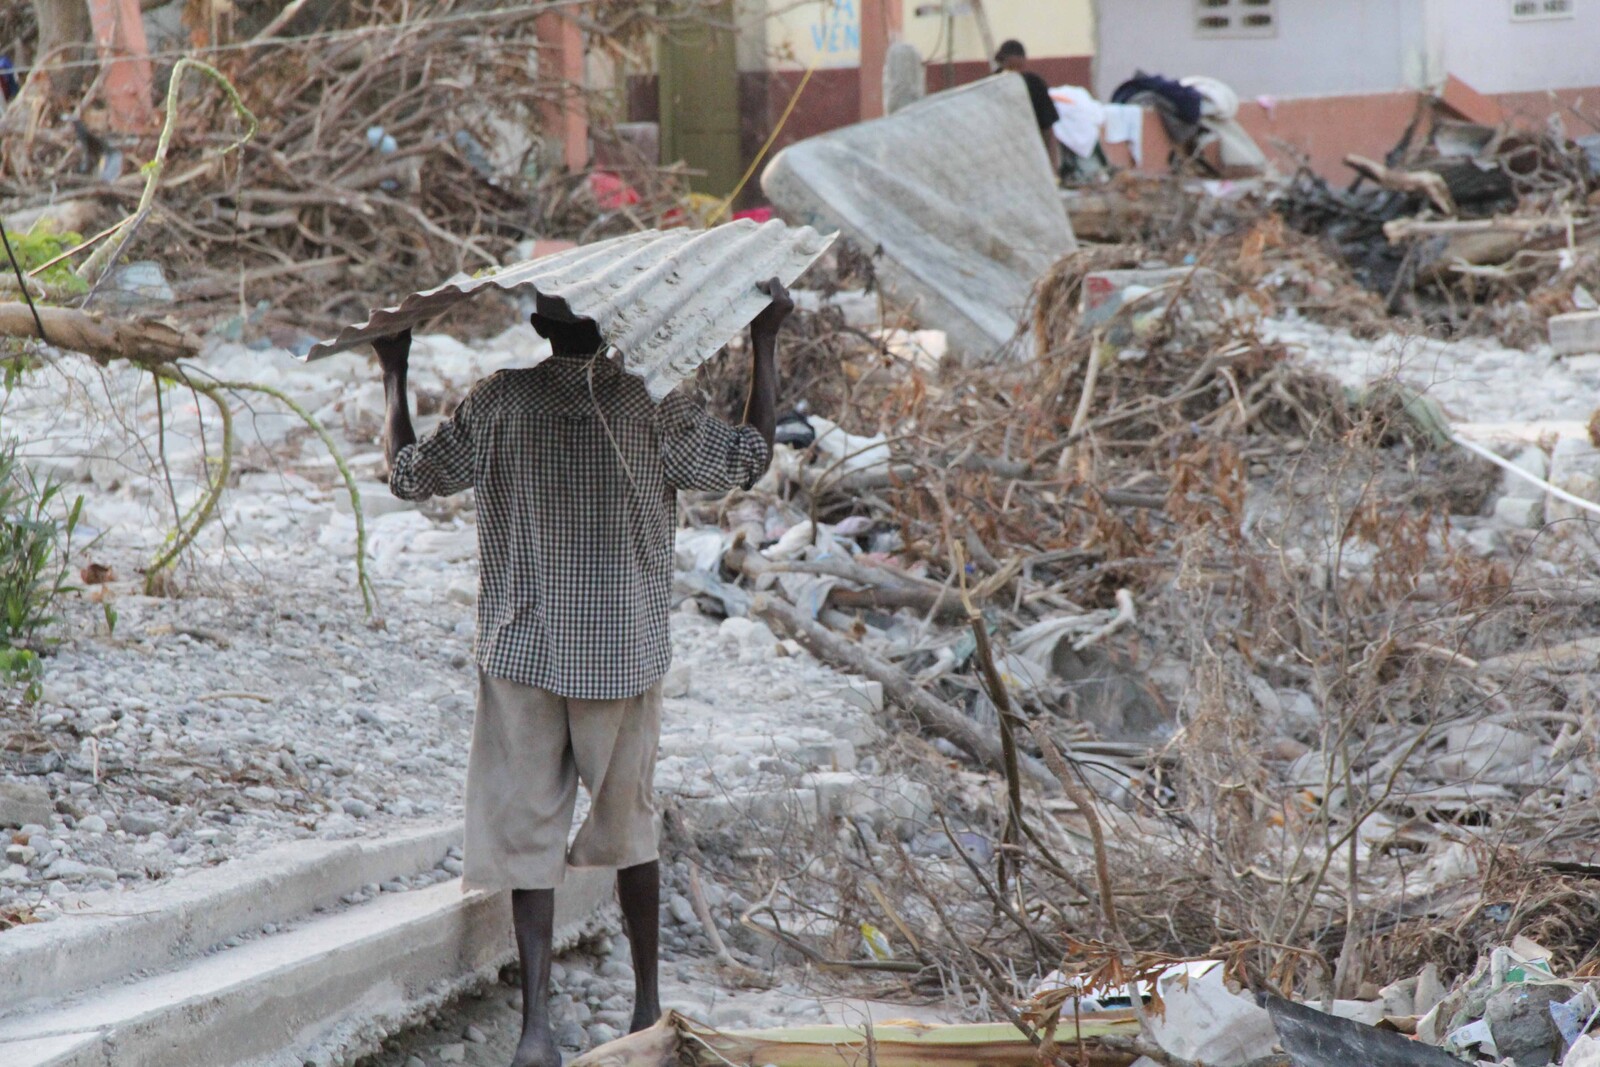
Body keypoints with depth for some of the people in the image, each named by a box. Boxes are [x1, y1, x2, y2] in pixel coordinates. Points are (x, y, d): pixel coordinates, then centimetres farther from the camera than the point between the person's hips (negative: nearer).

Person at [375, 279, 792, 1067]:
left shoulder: (500, 403, -7)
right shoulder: (649, 405, -8)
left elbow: (409, 474, 3)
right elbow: (749, 458, 2)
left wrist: (394, 373, 16)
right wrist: (764, 342, 6)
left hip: (522, 654, 0)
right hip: (625, 654, 1)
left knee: (527, 832, 2)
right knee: (629, 825, 17)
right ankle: (647, 1004, 25)